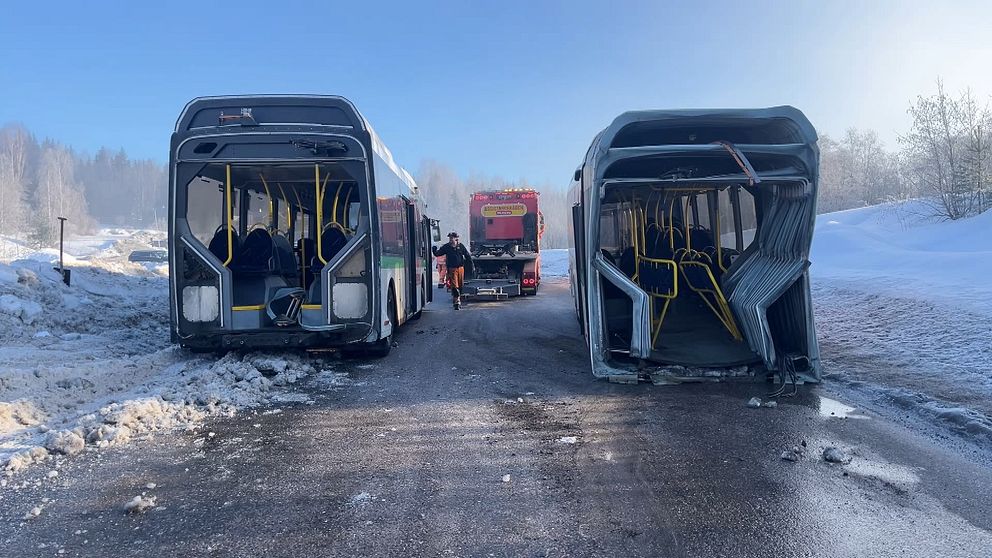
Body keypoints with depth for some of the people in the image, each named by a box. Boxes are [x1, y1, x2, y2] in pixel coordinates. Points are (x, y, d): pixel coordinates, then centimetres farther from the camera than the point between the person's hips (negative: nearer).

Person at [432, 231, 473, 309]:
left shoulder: (461, 246, 4)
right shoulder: (446, 247, 2)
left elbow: (467, 256, 10)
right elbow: (438, 254, 4)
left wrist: (471, 265, 9)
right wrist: (434, 250, -17)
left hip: (460, 268, 2)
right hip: (452, 269, -2)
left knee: (460, 286, 10)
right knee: (454, 286, -10)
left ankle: (458, 300, 25)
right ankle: (457, 301, -11)